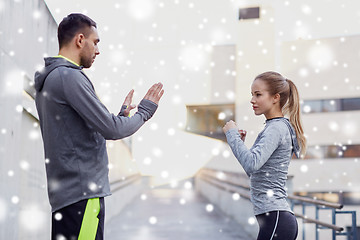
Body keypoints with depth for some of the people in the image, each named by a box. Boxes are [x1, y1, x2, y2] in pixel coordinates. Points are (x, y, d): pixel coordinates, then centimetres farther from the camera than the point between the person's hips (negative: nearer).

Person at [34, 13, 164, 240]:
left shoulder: (48, 80, 19)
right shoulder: (69, 76, -12)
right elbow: (112, 129, -15)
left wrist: (122, 114, 24)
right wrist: (146, 109, 1)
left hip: (64, 193, 10)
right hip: (82, 192, -10)